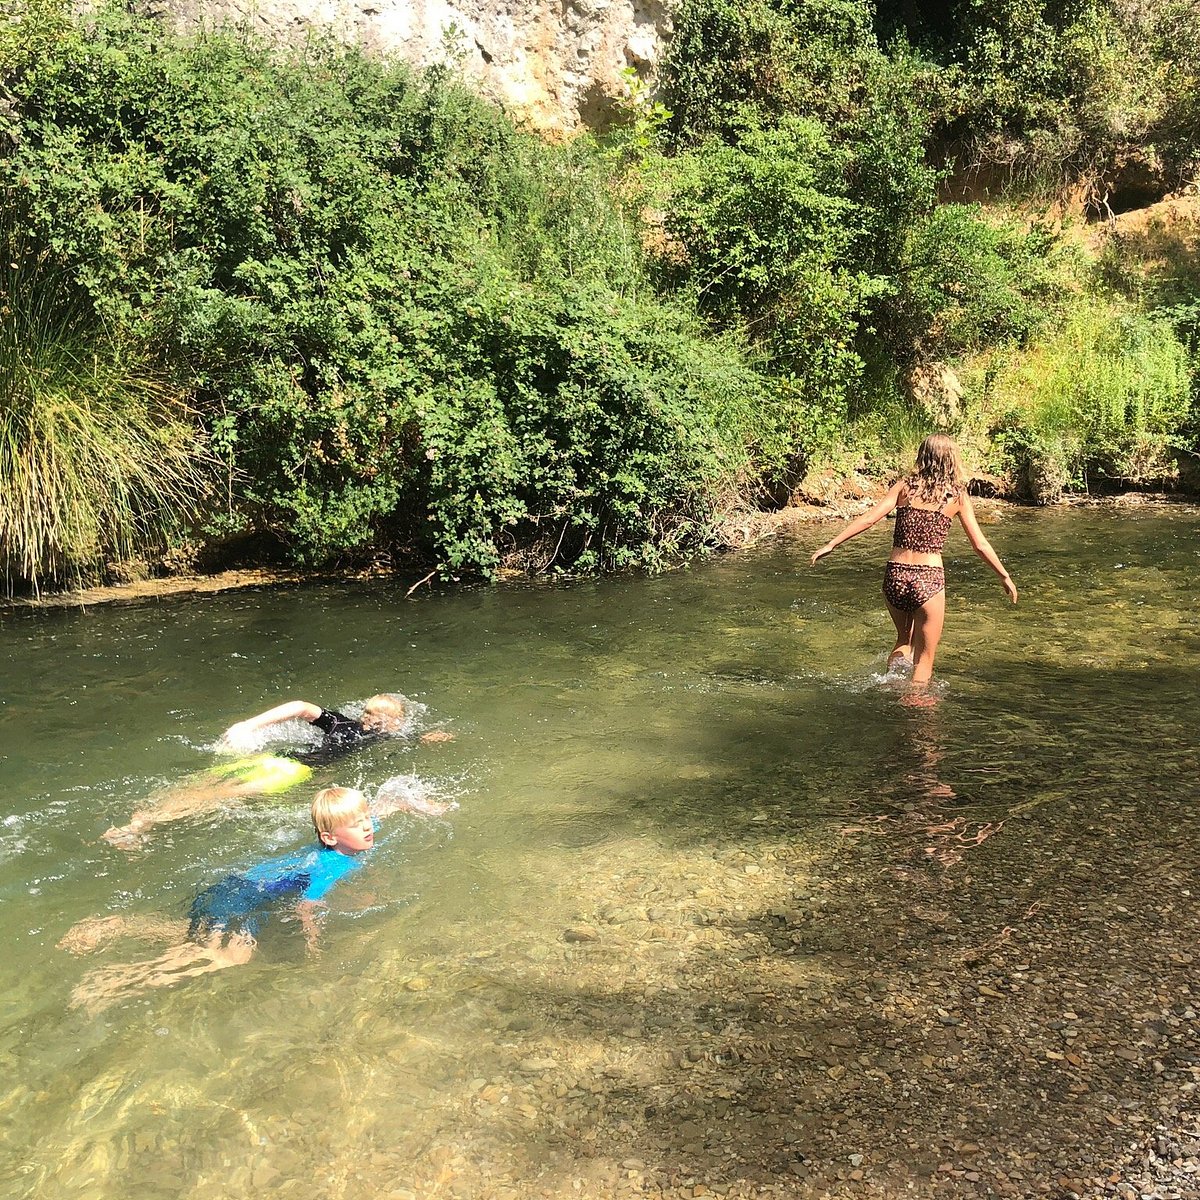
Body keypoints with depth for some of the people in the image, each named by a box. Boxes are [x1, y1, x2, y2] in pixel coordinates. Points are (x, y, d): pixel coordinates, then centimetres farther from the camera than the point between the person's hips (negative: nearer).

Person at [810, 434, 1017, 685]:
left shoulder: (905, 486, 3)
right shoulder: (957, 495, 3)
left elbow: (869, 518, -5)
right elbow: (980, 545, 5)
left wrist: (832, 544, -2)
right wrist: (1005, 576, 16)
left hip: (895, 574, 2)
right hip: (929, 578, -2)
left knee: (903, 639, 29)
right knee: (924, 660, 11)